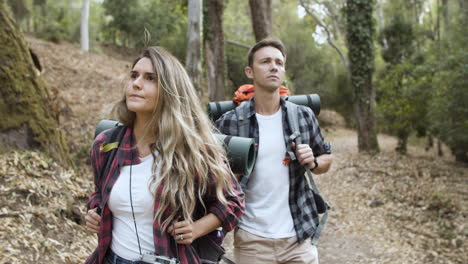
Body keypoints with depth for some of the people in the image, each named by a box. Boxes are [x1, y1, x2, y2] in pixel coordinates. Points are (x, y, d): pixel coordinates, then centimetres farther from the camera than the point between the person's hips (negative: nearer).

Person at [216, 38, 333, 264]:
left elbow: (327, 158, 13)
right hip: (252, 239, -2)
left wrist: (313, 162, -7)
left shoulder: (303, 116, 0)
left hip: (298, 236, 2)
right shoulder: (230, 122, -7)